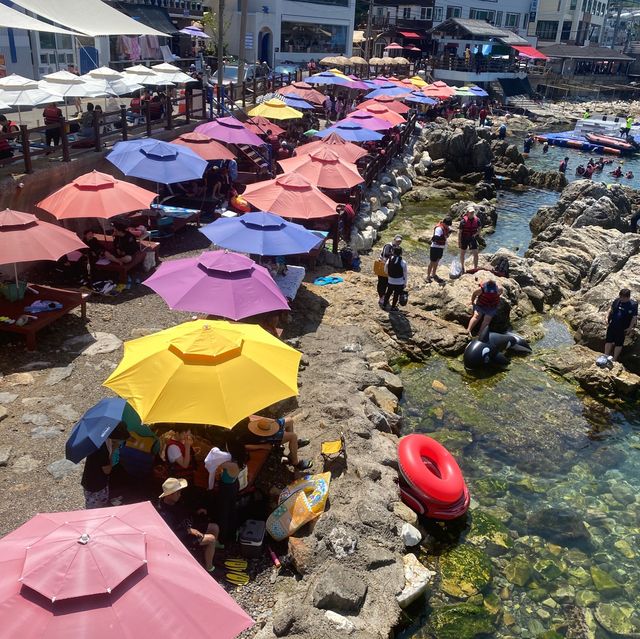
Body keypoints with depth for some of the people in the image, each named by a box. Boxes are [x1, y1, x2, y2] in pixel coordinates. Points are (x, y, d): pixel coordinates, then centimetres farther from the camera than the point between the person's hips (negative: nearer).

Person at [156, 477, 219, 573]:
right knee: (211, 539, -17)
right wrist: (189, 531, -26)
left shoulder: (175, 502, -3)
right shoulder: (163, 513, -31)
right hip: (182, 539, -9)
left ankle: (211, 553, 31)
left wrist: (196, 512, 2)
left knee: (215, 528, 10)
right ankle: (208, 567, 2)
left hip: (189, 527, 9)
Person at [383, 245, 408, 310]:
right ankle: (393, 306, 23)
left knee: (388, 293, 20)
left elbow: (385, 270, 3)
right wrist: (405, 283, 3)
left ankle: (384, 305, 27)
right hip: (399, 283, -3)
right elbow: (405, 274, -8)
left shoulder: (389, 260, -9)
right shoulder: (403, 262, -17)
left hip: (390, 281, 3)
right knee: (396, 295, 13)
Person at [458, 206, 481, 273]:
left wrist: (476, 234, -14)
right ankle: (462, 267, 33)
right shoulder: (463, 221, -15)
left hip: (472, 239, 2)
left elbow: (479, 229, 7)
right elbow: (459, 232, -10)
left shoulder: (477, 220, -6)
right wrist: (459, 241, -10)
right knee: (462, 253, 13)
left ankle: (475, 269, 3)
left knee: (475, 254, -6)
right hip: (464, 239, -2)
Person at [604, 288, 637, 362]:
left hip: (622, 328, -4)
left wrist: (630, 328, -11)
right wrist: (607, 318, 7)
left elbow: (634, 317, -11)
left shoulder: (633, 305, -16)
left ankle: (614, 359, 19)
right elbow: (611, 309, 11)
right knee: (608, 340, 12)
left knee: (618, 343, 8)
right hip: (612, 325, 4)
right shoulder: (617, 301, -5)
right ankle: (606, 356, 25)